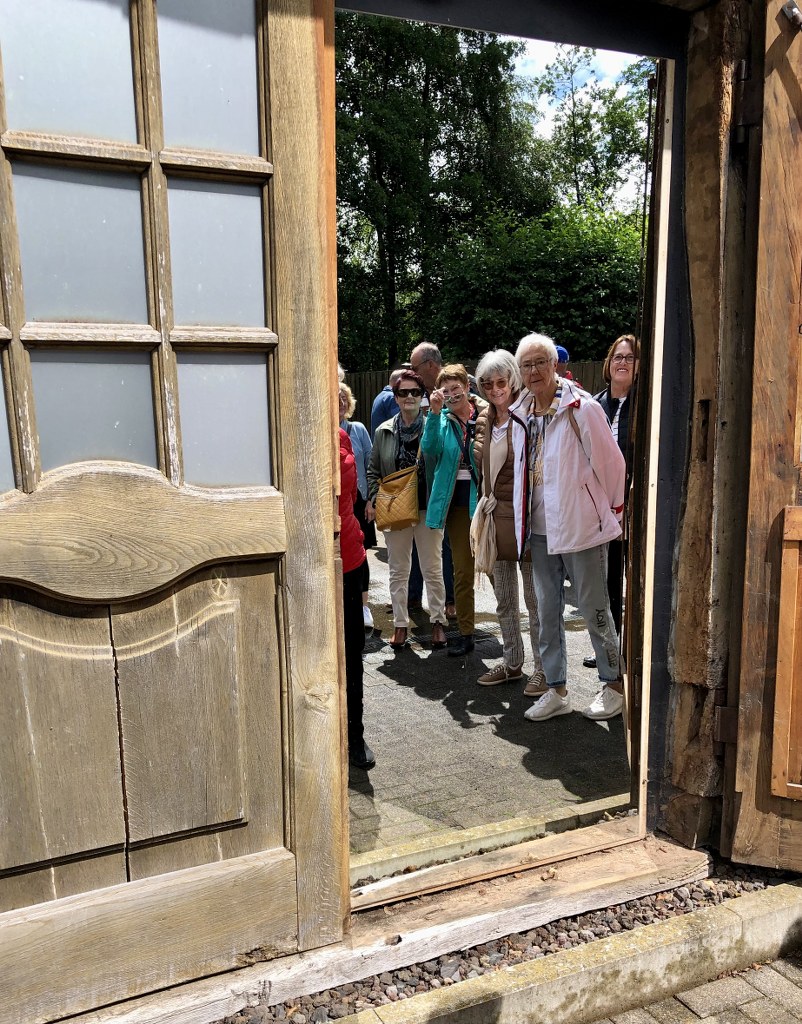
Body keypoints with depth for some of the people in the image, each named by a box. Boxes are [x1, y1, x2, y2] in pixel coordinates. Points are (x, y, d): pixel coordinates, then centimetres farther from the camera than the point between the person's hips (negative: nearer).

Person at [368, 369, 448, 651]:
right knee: (398, 571, 11)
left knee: (433, 570, 7)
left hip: (428, 509, -2)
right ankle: (400, 624, 23)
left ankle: (438, 621, 22)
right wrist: (376, 500, 0)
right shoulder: (384, 431, 4)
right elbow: (373, 471, 9)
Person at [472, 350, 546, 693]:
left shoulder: (529, 412, -10)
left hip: (524, 516, -7)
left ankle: (542, 667, 17)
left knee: (535, 600, 3)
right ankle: (512, 663, 30)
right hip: (495, 516, 7)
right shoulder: (485, 419, 10)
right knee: (504, 601, 16)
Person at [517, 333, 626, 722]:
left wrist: (611, 509, 2)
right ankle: (556, 690, 24)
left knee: (594, 609, 5)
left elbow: (610, 462, -8)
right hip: (541, 529, 7)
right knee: (547, 611, 12)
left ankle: (613, 685, 23)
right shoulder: (526, 413, 8)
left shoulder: (581, 408, -12)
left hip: (581, 526, -6)